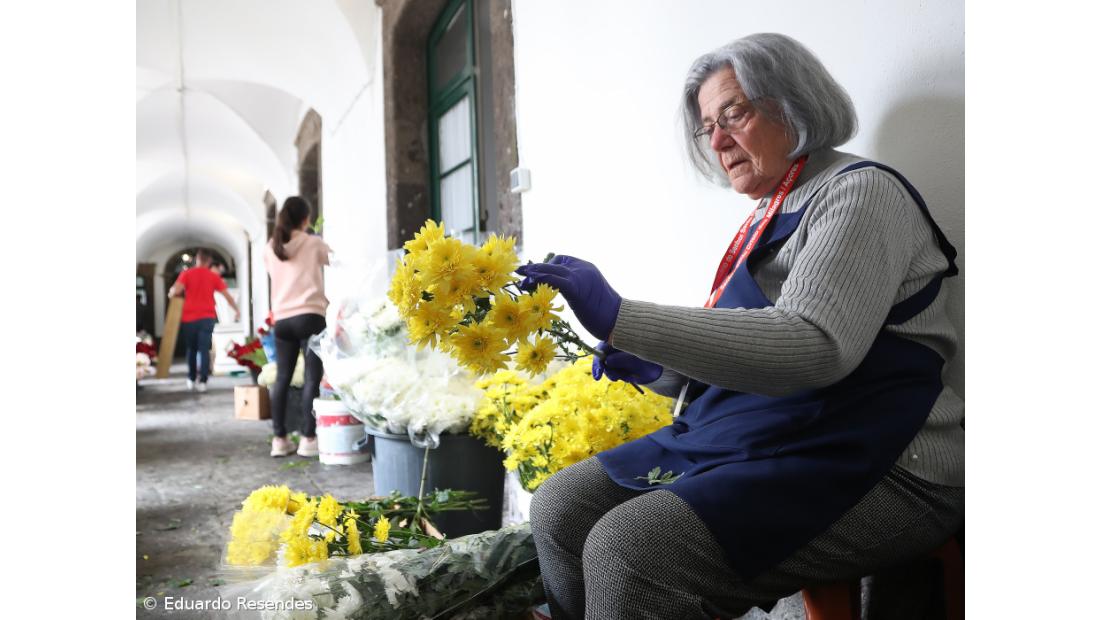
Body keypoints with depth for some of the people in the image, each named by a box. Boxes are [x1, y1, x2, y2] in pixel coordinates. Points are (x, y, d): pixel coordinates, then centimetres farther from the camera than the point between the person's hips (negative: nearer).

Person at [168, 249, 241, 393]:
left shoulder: (187, 274, 1)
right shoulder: (214, 276, 4)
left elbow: (176, 291, -12)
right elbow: (227, 295, 4)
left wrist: (171, 293, 11)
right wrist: (237, 310, 16)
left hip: (189, 318, 1)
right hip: (207, 317, -1)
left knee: (191, 349, 16)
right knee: (204, 349, -3)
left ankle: (191, 379, 24)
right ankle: (202, 381, -12)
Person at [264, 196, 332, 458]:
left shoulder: (270, 248, 12)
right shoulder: (314, 243, 1)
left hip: (281, 320, 5)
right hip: (309, 316, -5)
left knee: (282, 378, 9)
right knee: (312, 378, -2)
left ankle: (279, 438, 12)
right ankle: (308, 438, -4)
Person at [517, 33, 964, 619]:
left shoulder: (860, 191, -8)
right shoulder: (767, 220, 18)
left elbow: (815, 345, -25)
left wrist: (621, 319, -30)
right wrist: (654, 368, 3)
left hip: (859, 463, -8)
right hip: (748, 441, 9)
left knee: (626, 550, -27)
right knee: (560, 508, 0)